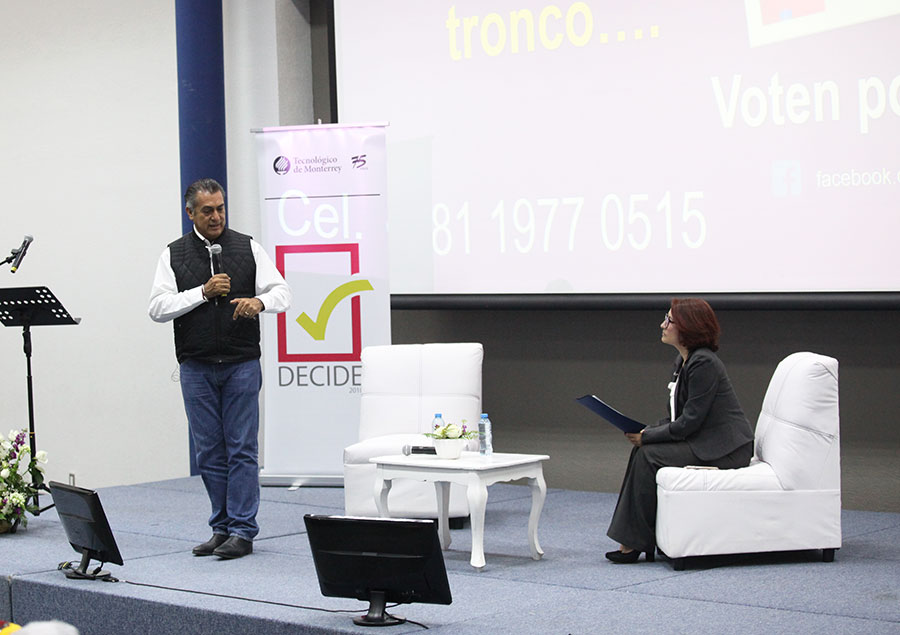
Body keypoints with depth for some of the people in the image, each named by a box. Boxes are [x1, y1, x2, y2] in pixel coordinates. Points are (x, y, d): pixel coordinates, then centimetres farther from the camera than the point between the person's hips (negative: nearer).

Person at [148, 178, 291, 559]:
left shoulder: (247, 248, 5)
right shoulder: (174, 255, 6)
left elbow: (282, 292, 1)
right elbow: (158, 308, -3)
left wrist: (260, 301, -21)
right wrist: (203, 292, -13)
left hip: (241, 366, -1)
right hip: (196, 368, 1)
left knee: (242, 449, -3)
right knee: (209, 452, 6)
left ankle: (242, 531, 0)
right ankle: (222, 528, 14)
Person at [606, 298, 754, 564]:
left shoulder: (703, 363, -19)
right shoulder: (683, 360, 12)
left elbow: (689, 422, -21)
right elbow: (676, 417, 14)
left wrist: (647, 436, -14)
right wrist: (645, 432, -2)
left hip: (725, 449, -9)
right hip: (704, 441, 9)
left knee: (648, 455, -17)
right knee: (642, 450, -5)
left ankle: (636, 542, -8)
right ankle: (631, 541, -5)